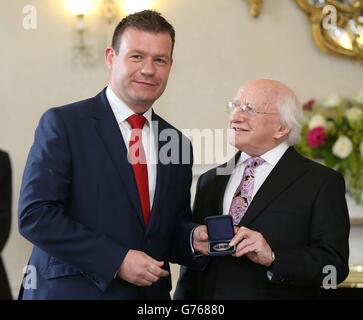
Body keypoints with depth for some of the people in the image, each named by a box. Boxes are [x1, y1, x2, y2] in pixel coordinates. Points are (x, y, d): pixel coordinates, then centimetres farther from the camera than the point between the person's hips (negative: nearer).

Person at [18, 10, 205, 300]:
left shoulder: (178, 143, 9)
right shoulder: (63, 123, -7)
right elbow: (35, 215, -14)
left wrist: (194, 240, -8)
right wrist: (116, 260, -19)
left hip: (151, 293, 5)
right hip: (72, 290, -5)